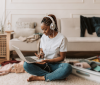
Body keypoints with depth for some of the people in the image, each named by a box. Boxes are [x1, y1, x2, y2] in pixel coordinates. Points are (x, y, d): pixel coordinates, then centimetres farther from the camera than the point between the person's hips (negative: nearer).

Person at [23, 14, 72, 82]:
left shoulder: (61, 38, -11)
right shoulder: (43, 37, 4)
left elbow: (62, 57, -9)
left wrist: (47, 60, -19)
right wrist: (40, 54, -9)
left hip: (56, 64, -4)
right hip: (44, 64, 4)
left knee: (67, 67, -38)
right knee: (26, 65, -23)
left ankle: (40, 77, -26)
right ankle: (57, 75, -25)